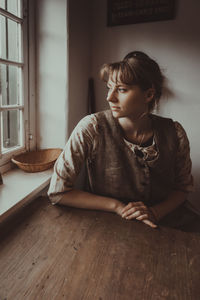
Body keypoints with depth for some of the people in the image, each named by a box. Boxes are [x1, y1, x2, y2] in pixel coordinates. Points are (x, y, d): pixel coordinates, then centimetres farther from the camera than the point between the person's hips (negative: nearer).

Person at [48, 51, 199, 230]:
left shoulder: (174, 133, -7)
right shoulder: (92, 128, -16)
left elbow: (183, 187, 9)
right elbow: (57, 191, -13)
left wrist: (156, 212, -12)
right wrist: (118, 207, -16)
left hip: (163, 223, 3)